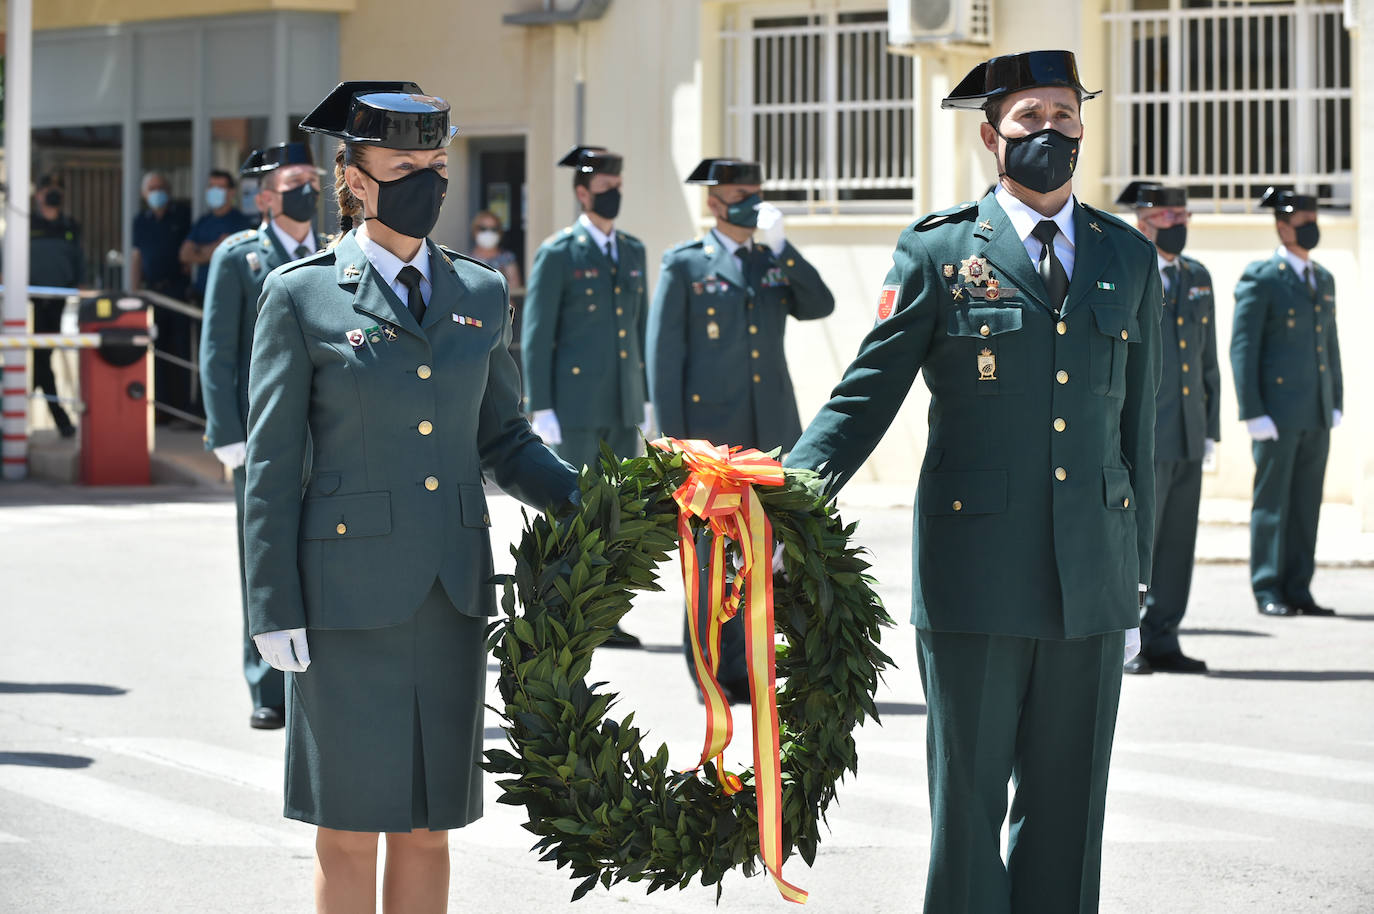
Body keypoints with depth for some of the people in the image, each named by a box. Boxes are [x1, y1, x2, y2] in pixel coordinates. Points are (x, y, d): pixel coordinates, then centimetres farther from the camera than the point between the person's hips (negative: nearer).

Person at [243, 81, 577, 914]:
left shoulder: (482, 294, 11)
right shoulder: (302, 296, -1)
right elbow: (272, 468, -2)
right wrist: (275, 612, -8)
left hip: (453, 592, 4)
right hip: (348, 593, -4)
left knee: (429, 823, 8)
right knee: (350, 826, 1)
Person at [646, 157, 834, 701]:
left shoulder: (774, 263, 16)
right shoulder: (685, 266, 2)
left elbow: (819, 306, -1)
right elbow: (664, 354, -2)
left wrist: (780, 246, -10)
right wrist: (673, 437, -9)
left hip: (770, 432, 4)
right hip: (711, 431, -4)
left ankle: (741, 668, 12)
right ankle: (709, 669, 3)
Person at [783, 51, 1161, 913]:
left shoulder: (1129, 258, 11)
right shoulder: (938, 251, 1)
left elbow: (1137, 431, 14)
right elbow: (865, 397, -1)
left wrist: (1136, 586, 14)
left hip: (1091, 583, 3)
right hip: (976, 579, -3)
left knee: (1067, 808, 8)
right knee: (968, 805, 2)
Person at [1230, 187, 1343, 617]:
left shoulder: (1323, 279, 15)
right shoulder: (1260, 279, -6)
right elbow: (1243, 347, -9)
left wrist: (1336, 404, 12)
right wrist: (1253, 413, -15)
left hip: (1316, 414, 6)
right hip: (1277, 411, -6)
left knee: (1307, 502, 7)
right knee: (1272, 501, -2)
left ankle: (1298, 590, 11)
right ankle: (1268, 591, 2)